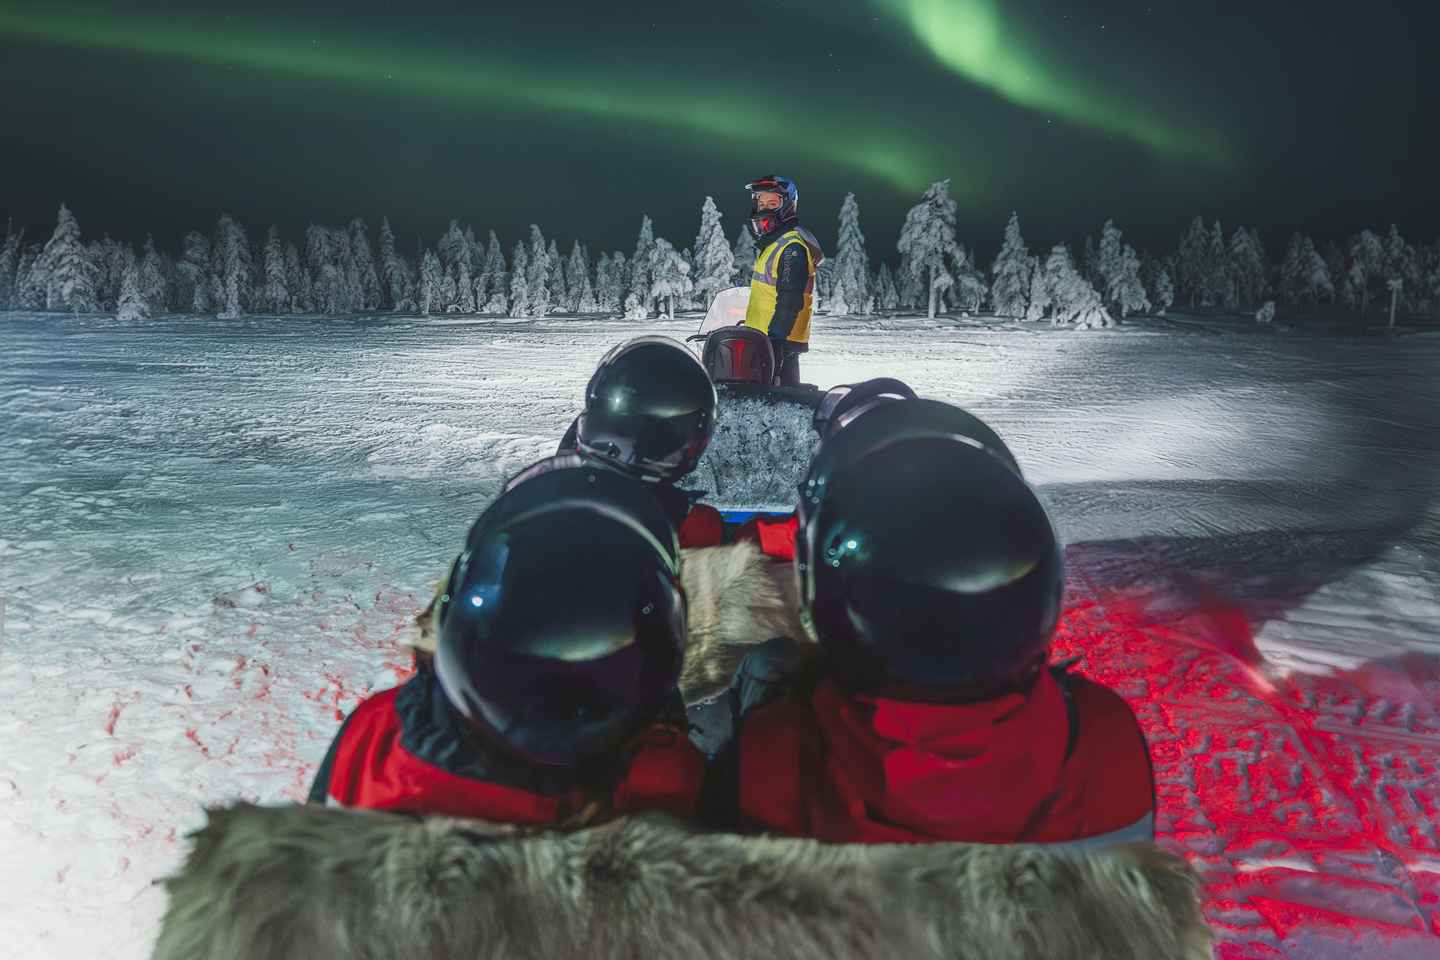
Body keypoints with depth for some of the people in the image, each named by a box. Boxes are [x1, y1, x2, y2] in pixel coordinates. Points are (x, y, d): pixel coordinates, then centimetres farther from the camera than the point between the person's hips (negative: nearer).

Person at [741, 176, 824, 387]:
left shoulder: (792, 247, -14)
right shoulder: (771, 243, 18)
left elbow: (790, 301, -22)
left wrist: (775, 339, -26)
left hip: (779, 340, -11)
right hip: (766, 338, 11)